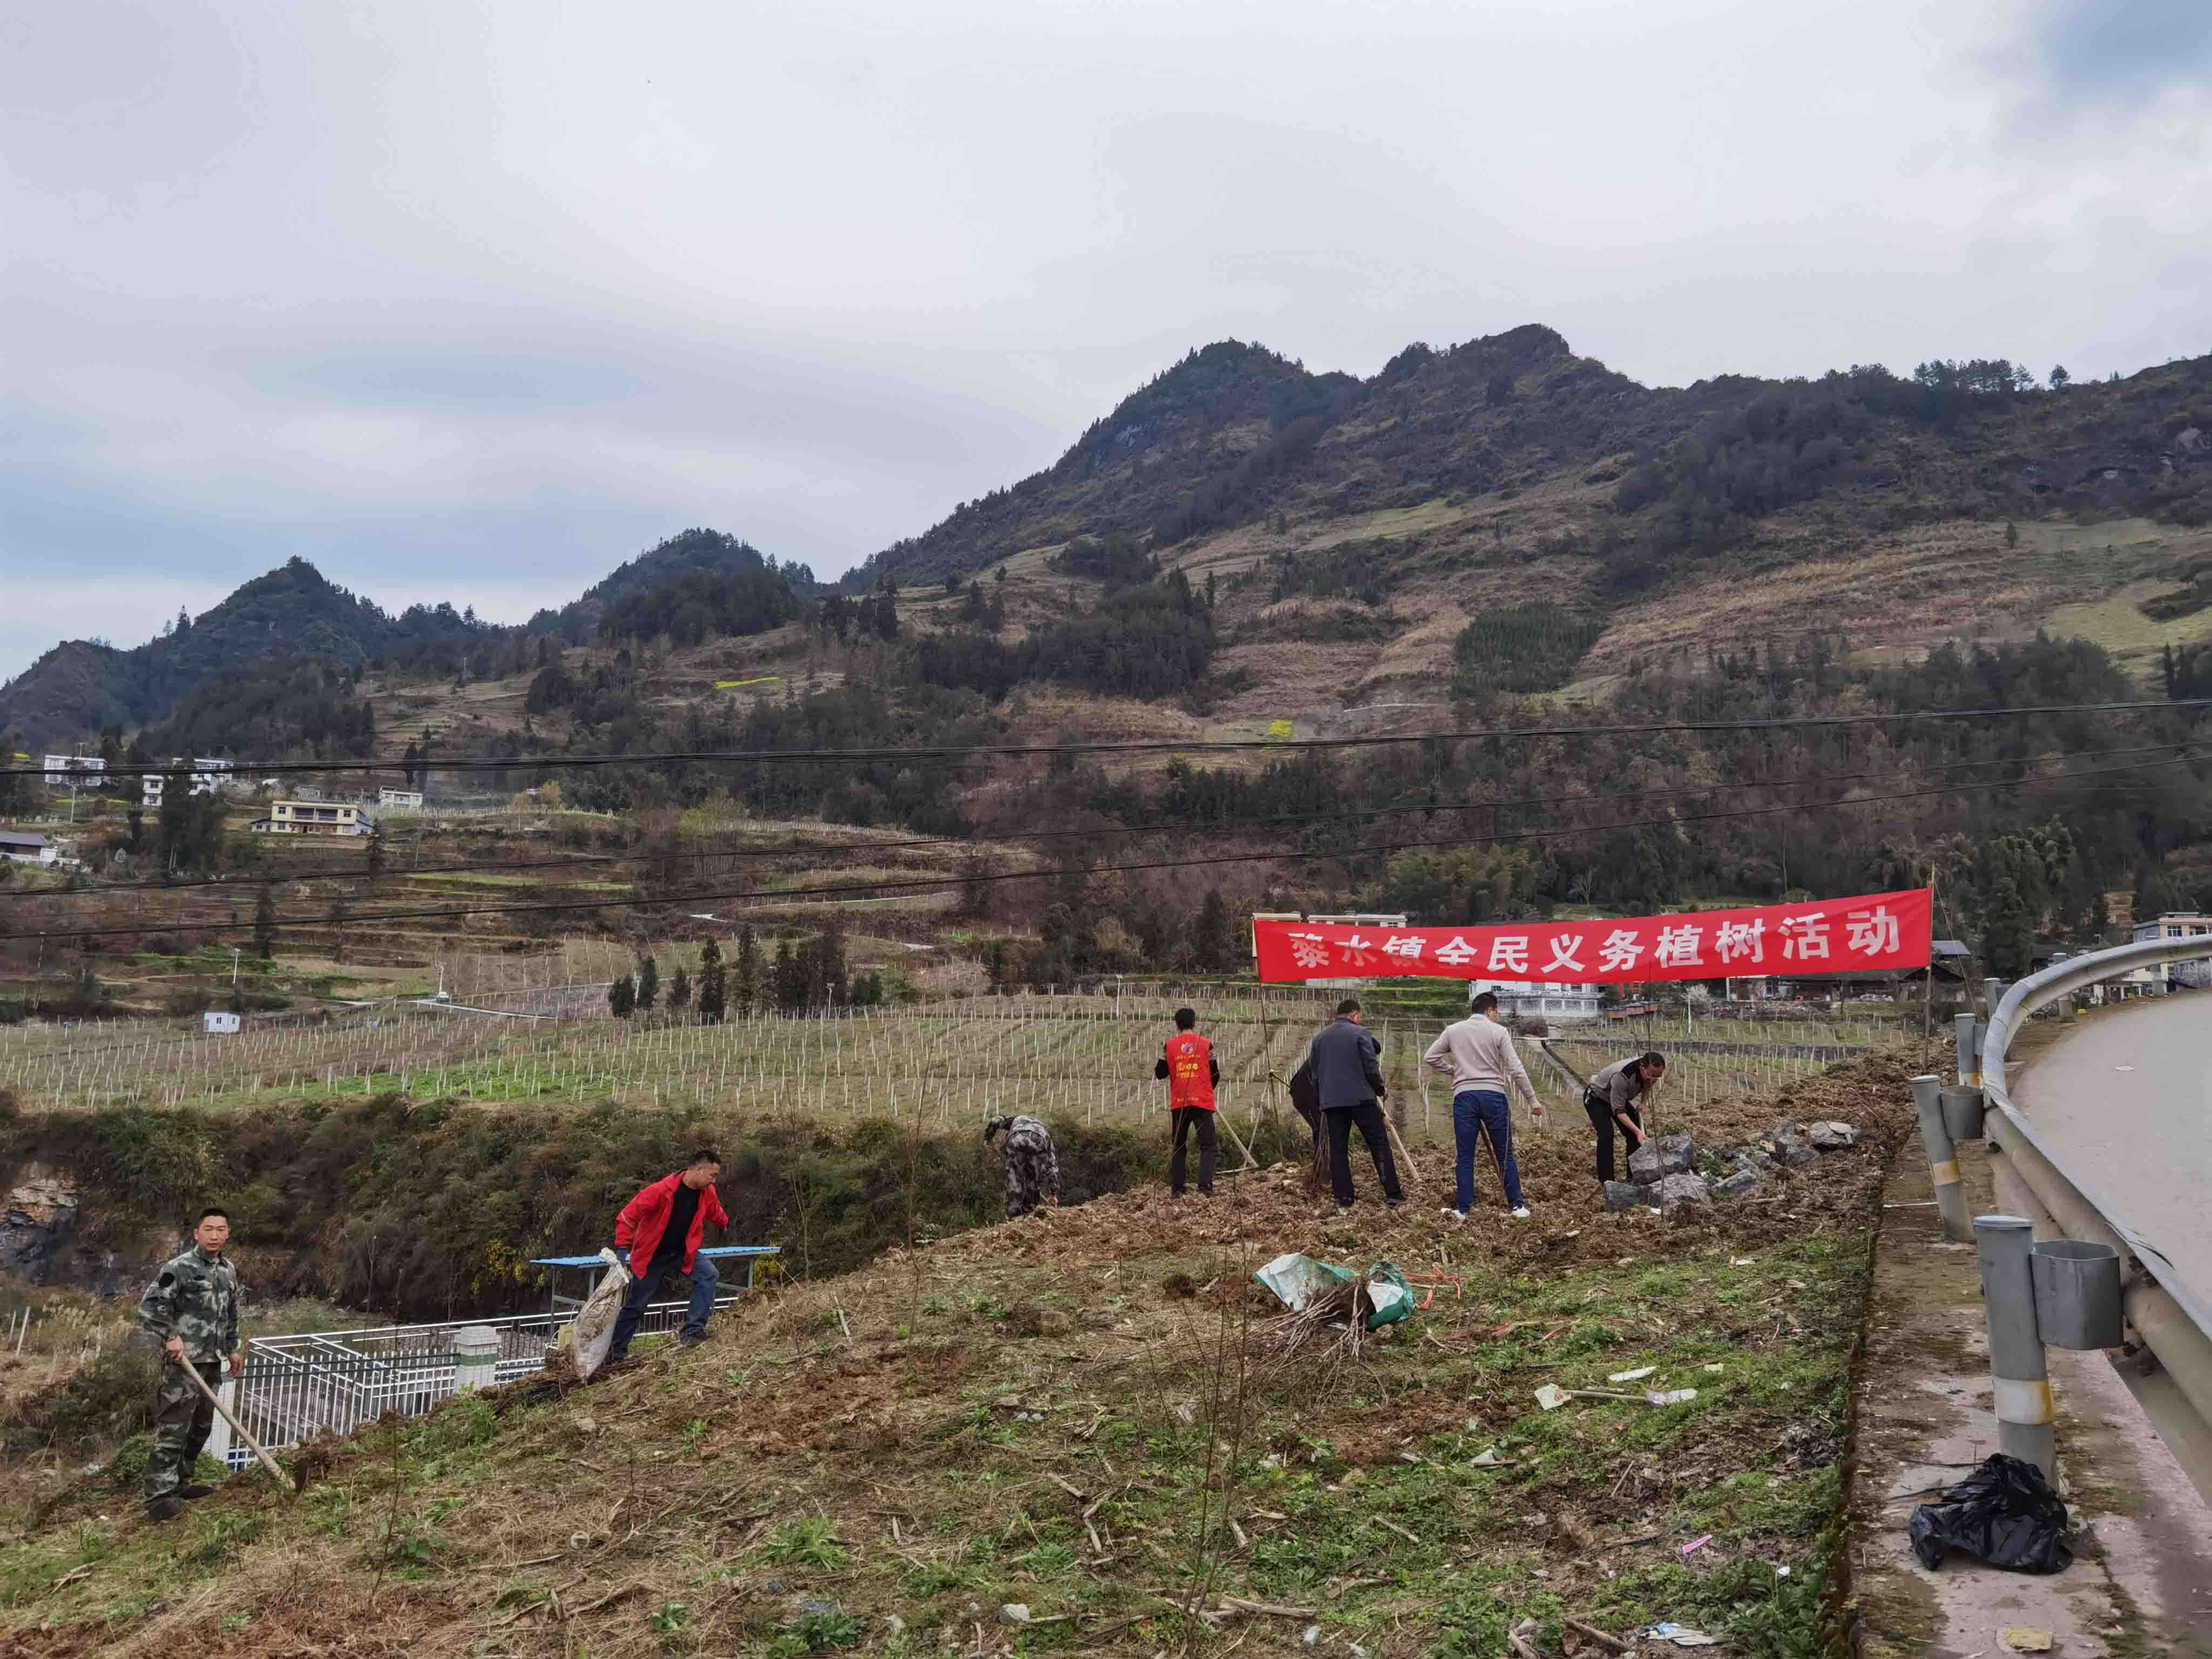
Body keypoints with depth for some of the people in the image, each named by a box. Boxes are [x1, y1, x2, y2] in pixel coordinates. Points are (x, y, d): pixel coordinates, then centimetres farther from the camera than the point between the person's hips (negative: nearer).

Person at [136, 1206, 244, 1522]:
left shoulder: (229, 1271, 11)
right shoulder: (179, 1267, -13)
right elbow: (149, 1306, -14)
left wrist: (233, 1349, 22)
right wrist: (170, 1337, -19)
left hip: (212, 1362, 8)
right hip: (182, 1361, -8)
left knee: (201, 1427, 15)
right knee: (172, 1429, -7)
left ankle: (180, 1482, 29)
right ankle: (159, 1497, -3)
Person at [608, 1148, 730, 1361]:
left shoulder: (708, 1194, -10)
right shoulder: (662, 1191, -30)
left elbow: (716, 1214, 17)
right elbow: (628, 1216, -24)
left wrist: (726, 1223, 4)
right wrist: (622, 1248, -25)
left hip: (683, 1253, 4)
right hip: (652, 1256, -4)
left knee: (709, 1275, -21)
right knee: (636, 1306, 4)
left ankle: (693, 1332, -15)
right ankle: (615, 1353, 22)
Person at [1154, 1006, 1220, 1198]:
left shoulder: (1170, 1046, 3)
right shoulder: (1206, 1045, 0)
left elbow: (1160, 1073, 7)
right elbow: (1215, 1075, 4)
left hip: (1178, 1103, 2)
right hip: (1202, 1101, -2)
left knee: (1180, 1146, 13)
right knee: (1209, 1145, -2)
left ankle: (1177, 1189, 12)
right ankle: (1205, 1187, -17)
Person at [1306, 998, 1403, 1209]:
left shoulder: (1320, 1038, 13)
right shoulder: (1361, 1033, -3)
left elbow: (1313, 1071, 15)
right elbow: (1372, 1068, -8)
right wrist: (1381, 1090, 8)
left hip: (1331, 1102, 4)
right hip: (1361, 1098, -4)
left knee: (1338, 1150, 8)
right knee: (1379, 1145, 3)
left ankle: (1343, 1199, 5)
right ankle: (1393, 1194, 1)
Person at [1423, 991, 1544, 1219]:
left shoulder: (1453, 1031, 7)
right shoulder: (1499, 1031, -1)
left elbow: (1429, 1058, 10)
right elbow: (1516, 1069, -5)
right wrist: (1533, 1100, 1)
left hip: (1464, 1096, 2)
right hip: (1494, 1096, -2)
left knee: (1465, 1157, 6)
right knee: (1505, 1155, 9)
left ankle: (1462, 1209, 8)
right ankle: (1517, 1206, 12)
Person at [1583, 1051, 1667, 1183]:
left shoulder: (1651, 1072, -20)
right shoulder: (1622, 1076, -42)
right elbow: (1619, 1111, -34)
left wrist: (1642, 1103, -4)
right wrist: (1637, 1131, -39)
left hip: (1619, 1098, 7)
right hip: (1597, 1099, -7)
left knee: (1639, 1131, -2)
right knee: (1606, 1134, -25)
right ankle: (1607, 1181, -20)